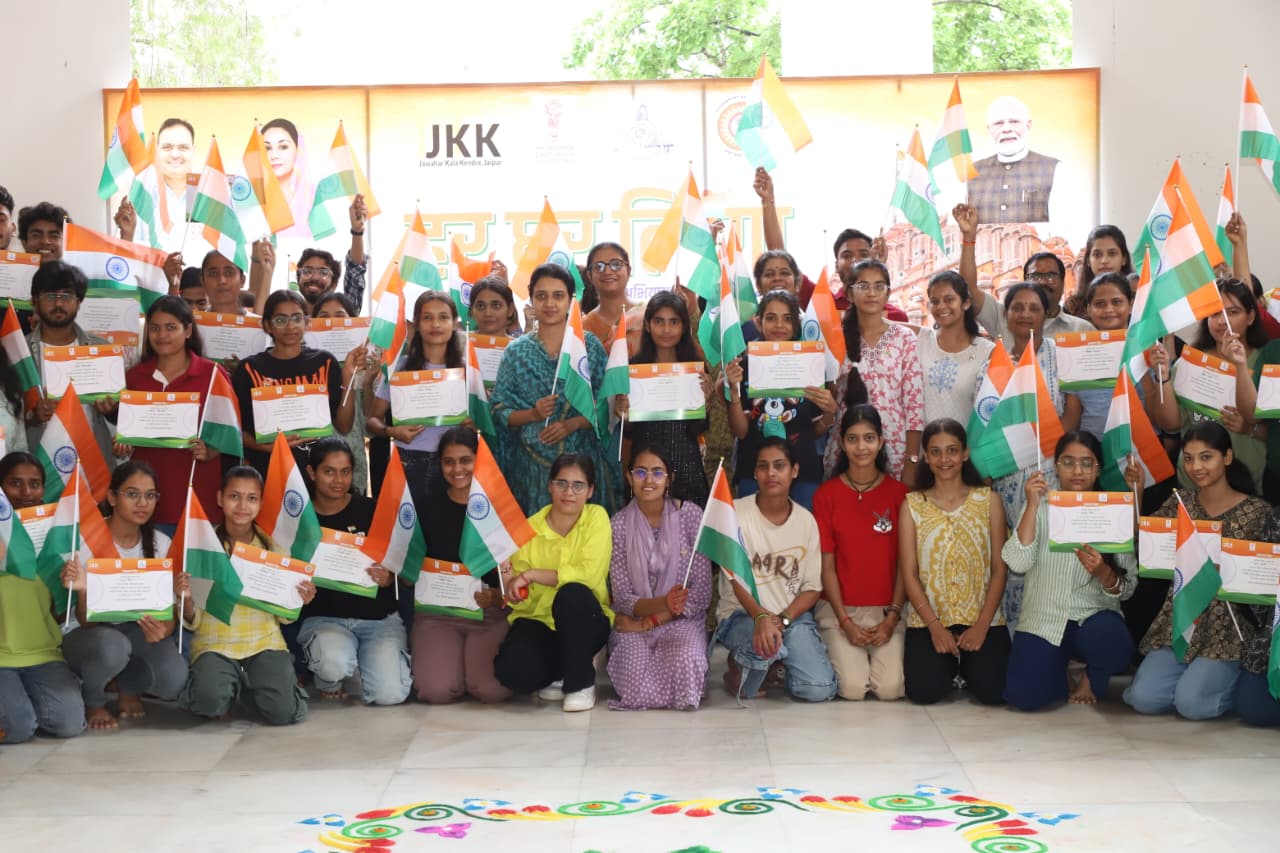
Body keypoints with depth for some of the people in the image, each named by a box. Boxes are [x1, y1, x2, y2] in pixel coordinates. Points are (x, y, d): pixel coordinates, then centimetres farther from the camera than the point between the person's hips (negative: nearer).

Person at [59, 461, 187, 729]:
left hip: (138, 632, 3)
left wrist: (162, 629, -31)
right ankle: (91, 700, -4)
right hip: (90, 636, -3)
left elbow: (170, 612, -6)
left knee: (174, 680, -27)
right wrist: (83, 591, -43)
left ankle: (129, 685, 9)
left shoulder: (161, 544, -5)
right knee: (111, 645, -38)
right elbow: (86, 621, -20)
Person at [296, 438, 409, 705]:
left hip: (378, 616, 1)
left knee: (389, 694, -20)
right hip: (323, 617, 0)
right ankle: (329, 682, 6)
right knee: (333, 664, -35)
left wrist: (387, 579, -17)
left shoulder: (371, 511, 0)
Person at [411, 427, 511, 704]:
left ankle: (477, 656, 11)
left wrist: (496, 597, -18)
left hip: (490, 612, -1)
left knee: (492, 690, -25)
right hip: (437, 612, 1)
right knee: (437, 690, -23)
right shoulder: (429, 508, 6)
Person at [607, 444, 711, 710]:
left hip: (682, 620, 0)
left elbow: (701, 594, -7)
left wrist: (651, 621, -13)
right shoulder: (619, 524, -3)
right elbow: (622, 598, -6)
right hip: (635, 623, 1)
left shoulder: (691, 515, -5)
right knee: (635, 685, -29)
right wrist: (663, 603, -26)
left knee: (684, 662, -34)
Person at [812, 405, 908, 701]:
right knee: (853, 688, -19)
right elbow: (827, 565, -2)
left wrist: (892, 617, -8)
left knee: (890, 688, -18)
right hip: (839, 610, -1)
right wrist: (846, 622, -10)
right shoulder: (826, 494, -1)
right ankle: (838, 652, 14)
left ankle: (880, 653, 14)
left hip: (887, 610, 1)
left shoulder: (898, 493, 1)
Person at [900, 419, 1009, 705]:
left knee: (993, 691, -21)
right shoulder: (912, 504, 5)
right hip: (928, 620, 0)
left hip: (983, 619, 0)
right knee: (925, 691, -21)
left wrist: (982, 626, -10)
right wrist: (934, 626, -12)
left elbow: (999, 569, 1)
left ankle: (967, 663, 15)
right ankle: (947, 663, 15)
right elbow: (908, 573, 0)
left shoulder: (988, 500, 5)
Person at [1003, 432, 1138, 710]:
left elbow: (1127, 588, -4)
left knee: (1115, 651, -34)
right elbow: (1018, 563, -16)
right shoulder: (1041, 507, 0)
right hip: (1044, 619, 0)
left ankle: (1093, 677, 5)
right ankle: (1060, 665, 16)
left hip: (1095, 616, 0)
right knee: (1024, 696, -21)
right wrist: (1032, 506, -20)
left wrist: (1102, 572, -26)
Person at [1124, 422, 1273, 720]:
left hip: (1229, 628, -3)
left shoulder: (1257, 511, -4)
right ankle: (1195, 674, 16)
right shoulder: (1180, 503, 6)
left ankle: (1238, 682, 12)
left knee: (1191, 703, -20)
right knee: (1143, 698, -14)